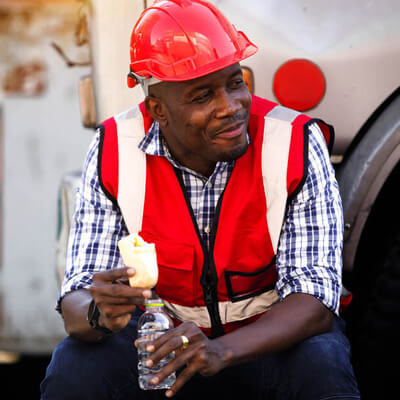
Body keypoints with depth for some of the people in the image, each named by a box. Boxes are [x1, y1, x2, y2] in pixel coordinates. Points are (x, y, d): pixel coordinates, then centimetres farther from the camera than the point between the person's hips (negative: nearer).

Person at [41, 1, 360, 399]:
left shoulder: (296, 146, -18)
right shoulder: (113, 153, -13)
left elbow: (314, 299, -23)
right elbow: (77, 299, -13)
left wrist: (221, 351, -41)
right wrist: (100, 314, -40)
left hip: (273, 340, -1)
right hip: (165, 336, 2)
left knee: (321, 366, -34)